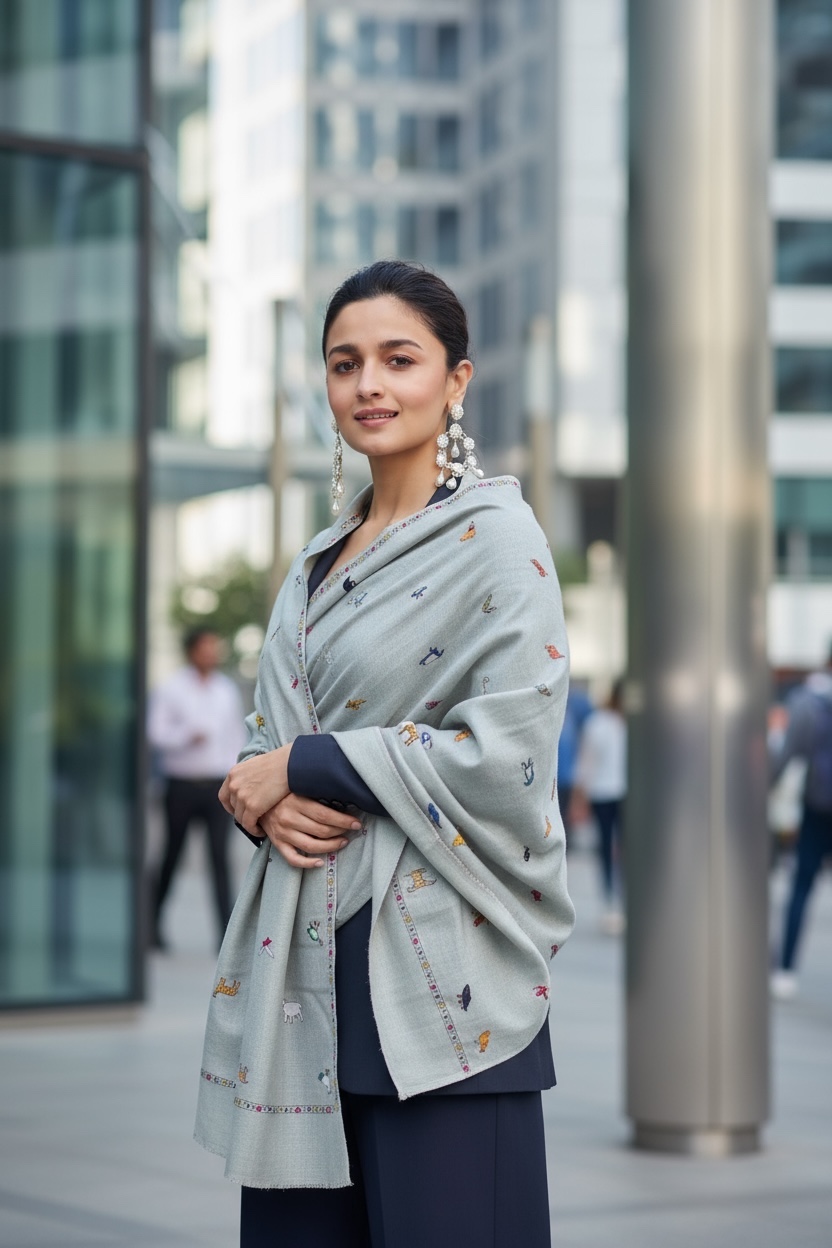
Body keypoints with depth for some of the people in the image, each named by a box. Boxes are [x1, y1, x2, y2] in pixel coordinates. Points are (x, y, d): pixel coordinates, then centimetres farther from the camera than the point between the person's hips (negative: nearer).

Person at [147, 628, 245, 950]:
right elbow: (156, 732, -6)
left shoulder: (227, 689, 11)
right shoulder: (171, 689, 0)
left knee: (220, 857, -7)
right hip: (182, 784, -2)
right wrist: (187, 735, -22)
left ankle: (228, 933, -11)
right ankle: (153, 920, 26)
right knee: (172, 854, 7)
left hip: (217, 785, 2)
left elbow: (237, 736, 15)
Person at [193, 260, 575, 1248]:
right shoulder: (320, 562, 17)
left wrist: (302, 768, -11)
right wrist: (268, 802, -5)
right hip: (306, 952, 7)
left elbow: (506, 753, -16)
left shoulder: (496, 540, -6)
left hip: (435, 963, -7)